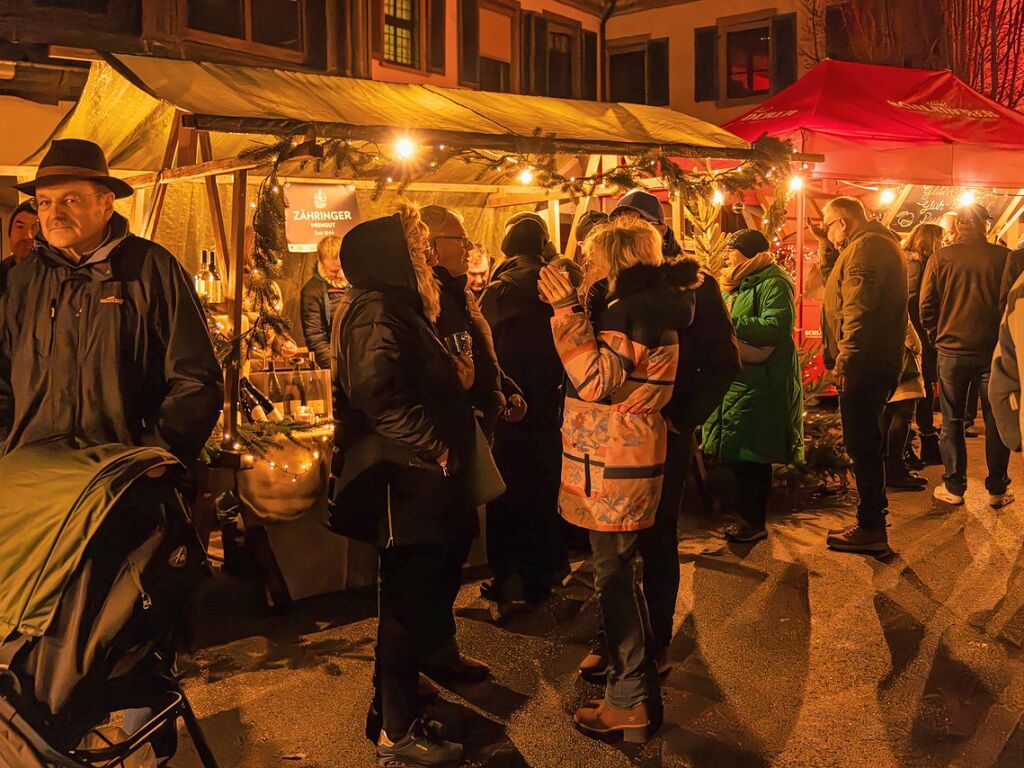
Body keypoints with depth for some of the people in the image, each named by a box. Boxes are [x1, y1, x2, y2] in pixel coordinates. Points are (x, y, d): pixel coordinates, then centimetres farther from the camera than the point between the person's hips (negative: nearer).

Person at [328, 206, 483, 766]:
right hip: (403, 479, -11)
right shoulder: (373, 313, -18)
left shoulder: (398, 308, 16)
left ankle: (436, 653, 50)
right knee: (408, 598, -2)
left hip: (425, 473, 11)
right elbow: (376, 393, -33)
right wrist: (434, 445, -25)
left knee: (439, 567, 27)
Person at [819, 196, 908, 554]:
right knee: (866, 441, 19)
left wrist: (846, 360, -22)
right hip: (878, 362, 11)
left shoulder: (864, 247, -15)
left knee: (862, 444, -4)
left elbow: (858, 309, -23)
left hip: (864, 365, -11)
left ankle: (871, 528, 3)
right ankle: (874, 513, 30)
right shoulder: (881, 243, 19)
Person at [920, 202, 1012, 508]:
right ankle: (997, 490, 15)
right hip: (993, 350, 0)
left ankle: (954, 488, 14)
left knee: (952, 421, 10)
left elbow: (926, 305, -5)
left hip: (952, 350, 0)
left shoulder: (941, 257, -7)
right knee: (996, 421, 10)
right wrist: (1003, 338, 15)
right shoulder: (1004, 257, -7)